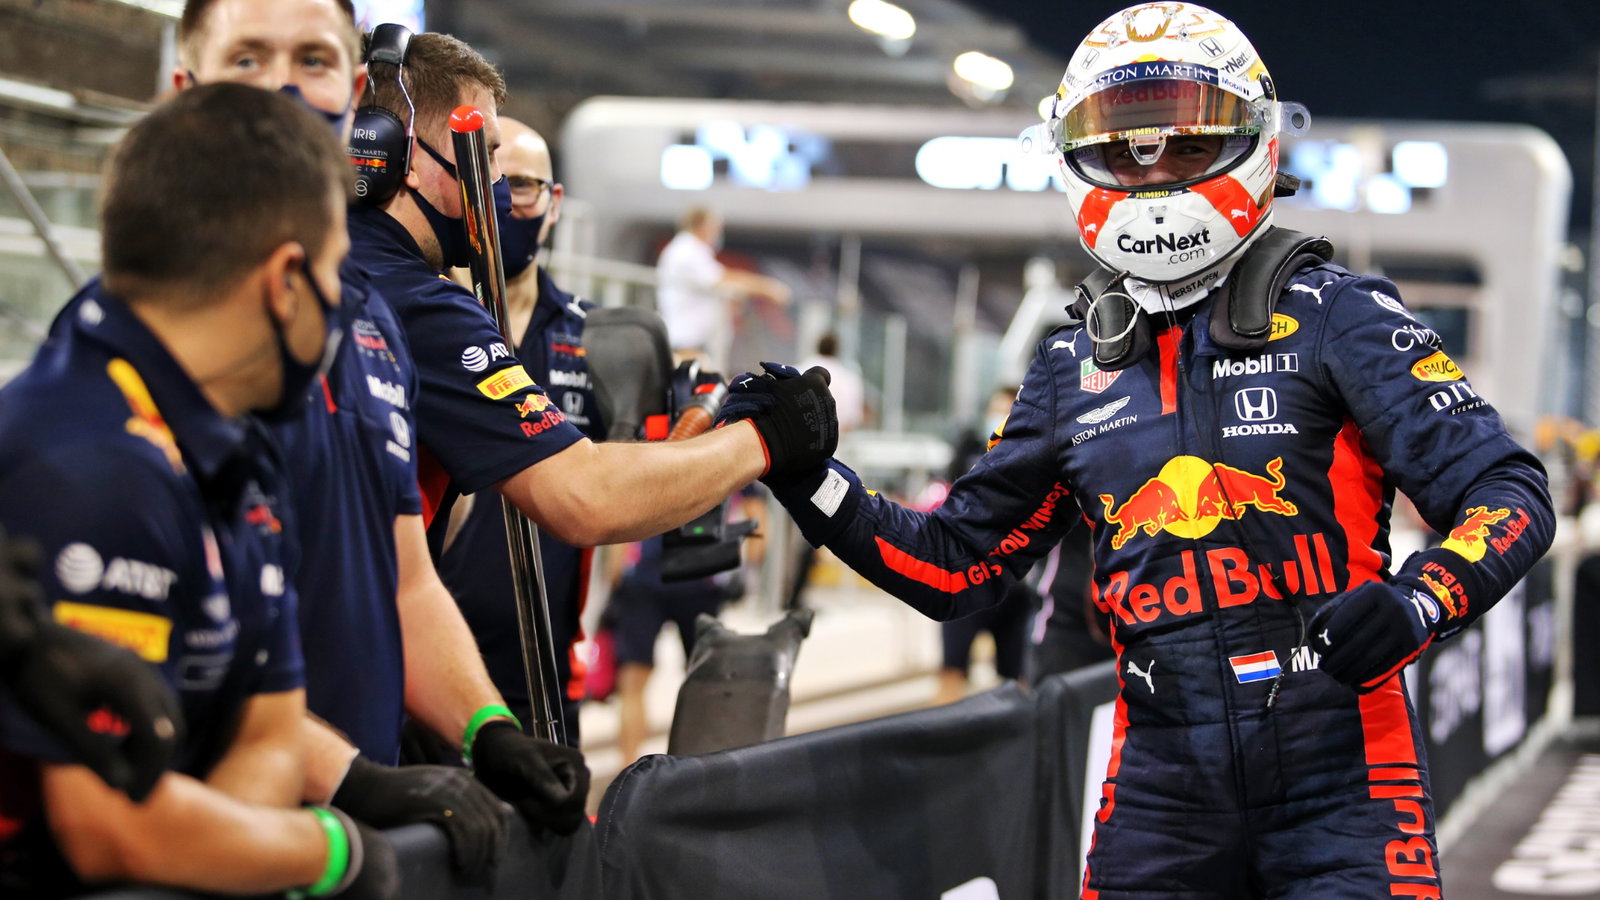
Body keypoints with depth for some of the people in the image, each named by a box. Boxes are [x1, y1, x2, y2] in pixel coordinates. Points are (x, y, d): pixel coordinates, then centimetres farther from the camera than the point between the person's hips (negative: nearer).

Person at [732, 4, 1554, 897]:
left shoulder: (1332, 315, -2)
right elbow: (956, 563, 17)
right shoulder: (1076, 366, 12)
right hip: (1165, 783, 4)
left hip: (1339, 786, -3)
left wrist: (1417, 603, -26)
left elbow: (1509, 490, -7)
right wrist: (809, 478, 5)